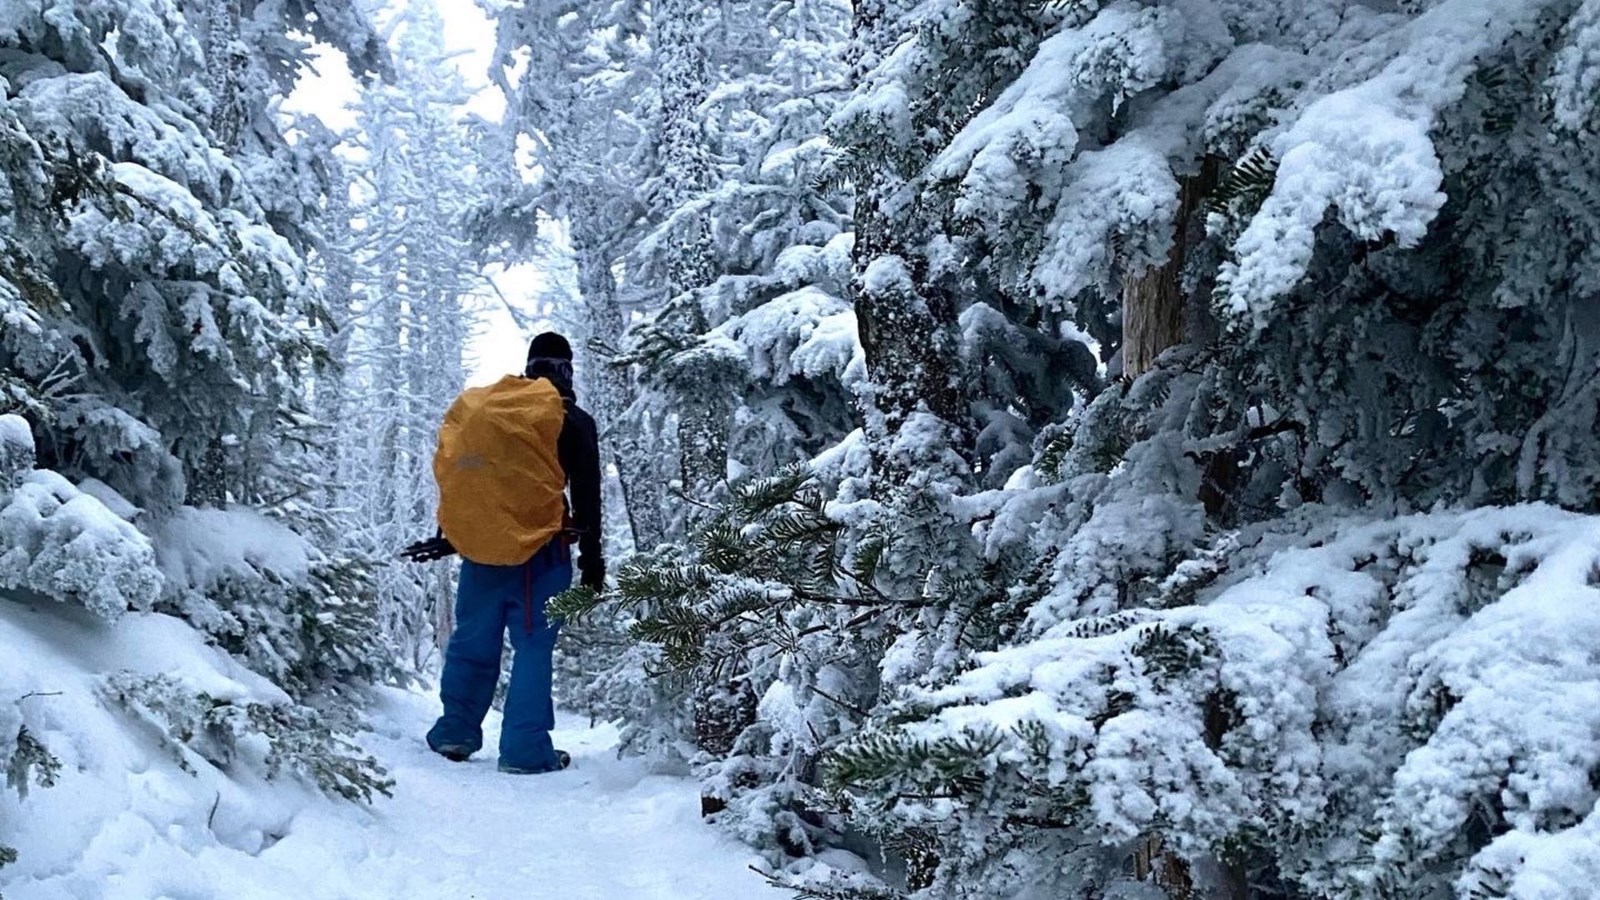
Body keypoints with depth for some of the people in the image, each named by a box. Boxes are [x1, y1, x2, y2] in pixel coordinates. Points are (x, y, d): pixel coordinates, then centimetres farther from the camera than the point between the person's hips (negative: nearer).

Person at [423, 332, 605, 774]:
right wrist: (591, 559, 5)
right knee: (533, 646, -1)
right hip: (543, 551, -4)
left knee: (473, 639, 13)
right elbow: (586, 497, -1)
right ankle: (526, 750, -2)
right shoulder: (576, 423, 0)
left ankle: (456, 732, 18)